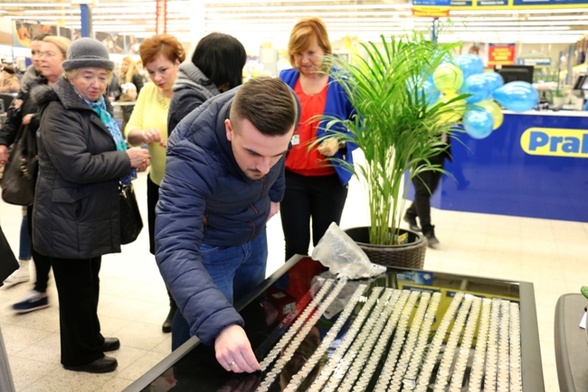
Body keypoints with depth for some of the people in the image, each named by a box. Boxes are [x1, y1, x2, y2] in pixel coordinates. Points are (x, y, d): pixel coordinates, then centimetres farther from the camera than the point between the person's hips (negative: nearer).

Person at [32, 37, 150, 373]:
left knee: (88, 282, 21)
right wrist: (127, 160, -21)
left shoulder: (99, 106, 12)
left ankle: (90, 339, 38)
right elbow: (76, 166, -29)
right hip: (68, 220, -9)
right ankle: (79, 354, 21)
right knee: (77, 288, 4)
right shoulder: (60, 112, -18)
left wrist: (130, 154, 4)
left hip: (91, 215, 9)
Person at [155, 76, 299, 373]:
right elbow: (175, 249, -49)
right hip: (207, 245, -5)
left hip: (255, 234, 5)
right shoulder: (191, 156, -40)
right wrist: (221, 324, -61)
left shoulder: (282, 109, -25)